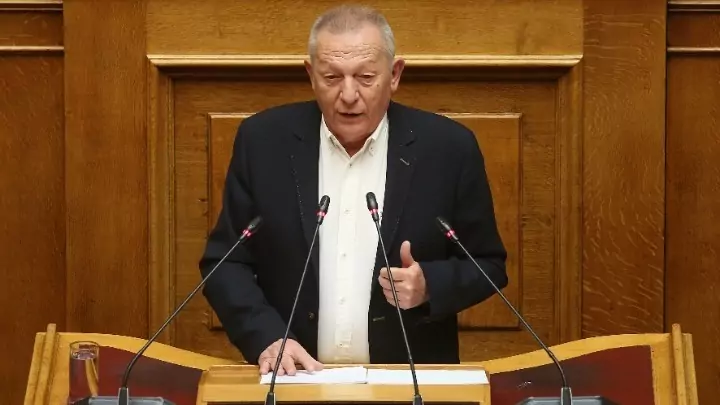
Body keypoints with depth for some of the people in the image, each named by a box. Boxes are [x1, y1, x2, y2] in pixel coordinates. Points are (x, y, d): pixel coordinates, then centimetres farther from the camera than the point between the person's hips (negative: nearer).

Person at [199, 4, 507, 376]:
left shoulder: (448, 148, -2)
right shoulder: (263, 141, 0)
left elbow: (488, 266, 6)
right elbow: (224, 262, 4)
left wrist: (429, 286, -12)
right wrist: (267, 338, -11)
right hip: (295, 377, 1)